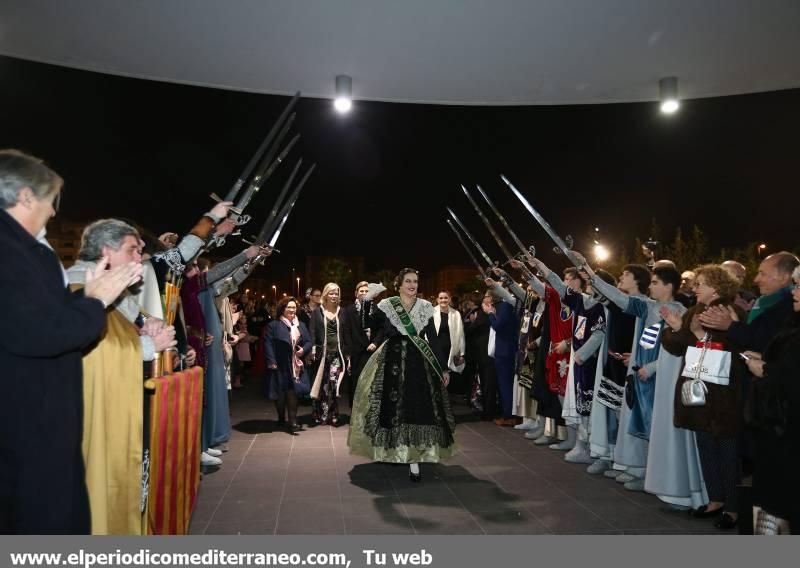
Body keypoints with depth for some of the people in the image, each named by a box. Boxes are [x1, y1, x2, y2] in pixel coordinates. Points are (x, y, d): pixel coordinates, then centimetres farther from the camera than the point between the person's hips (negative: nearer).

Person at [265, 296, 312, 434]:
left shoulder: (301, 325, 13)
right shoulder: (273, 325, -3)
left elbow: (308, 342, 12)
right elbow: (268, 344, -10)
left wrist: (303, 350, -10)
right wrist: (271, 362, -17)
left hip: (295, 366, 3)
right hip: (279, 366, -3)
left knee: (292, 392, -4)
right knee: (280, 393, 8)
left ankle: (292, 421, -3)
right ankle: (281, 418, 27)